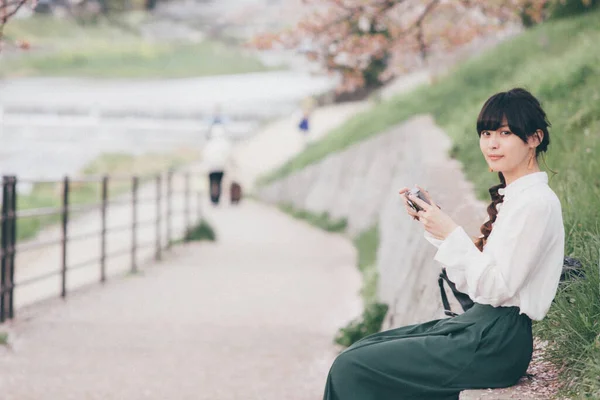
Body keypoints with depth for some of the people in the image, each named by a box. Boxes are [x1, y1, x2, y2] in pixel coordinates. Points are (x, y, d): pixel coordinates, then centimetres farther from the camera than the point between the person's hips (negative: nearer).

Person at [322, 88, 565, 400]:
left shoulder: (537, 203, -14)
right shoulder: (512, 196, 16)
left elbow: (495, 288, -19)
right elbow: (470, 280, 13)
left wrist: (451, 233, -17)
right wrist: (430, 220, 7)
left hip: (497, 342, -10)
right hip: (478, 324, 10)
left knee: (352, 368, -12)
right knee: (357, 354, 7)